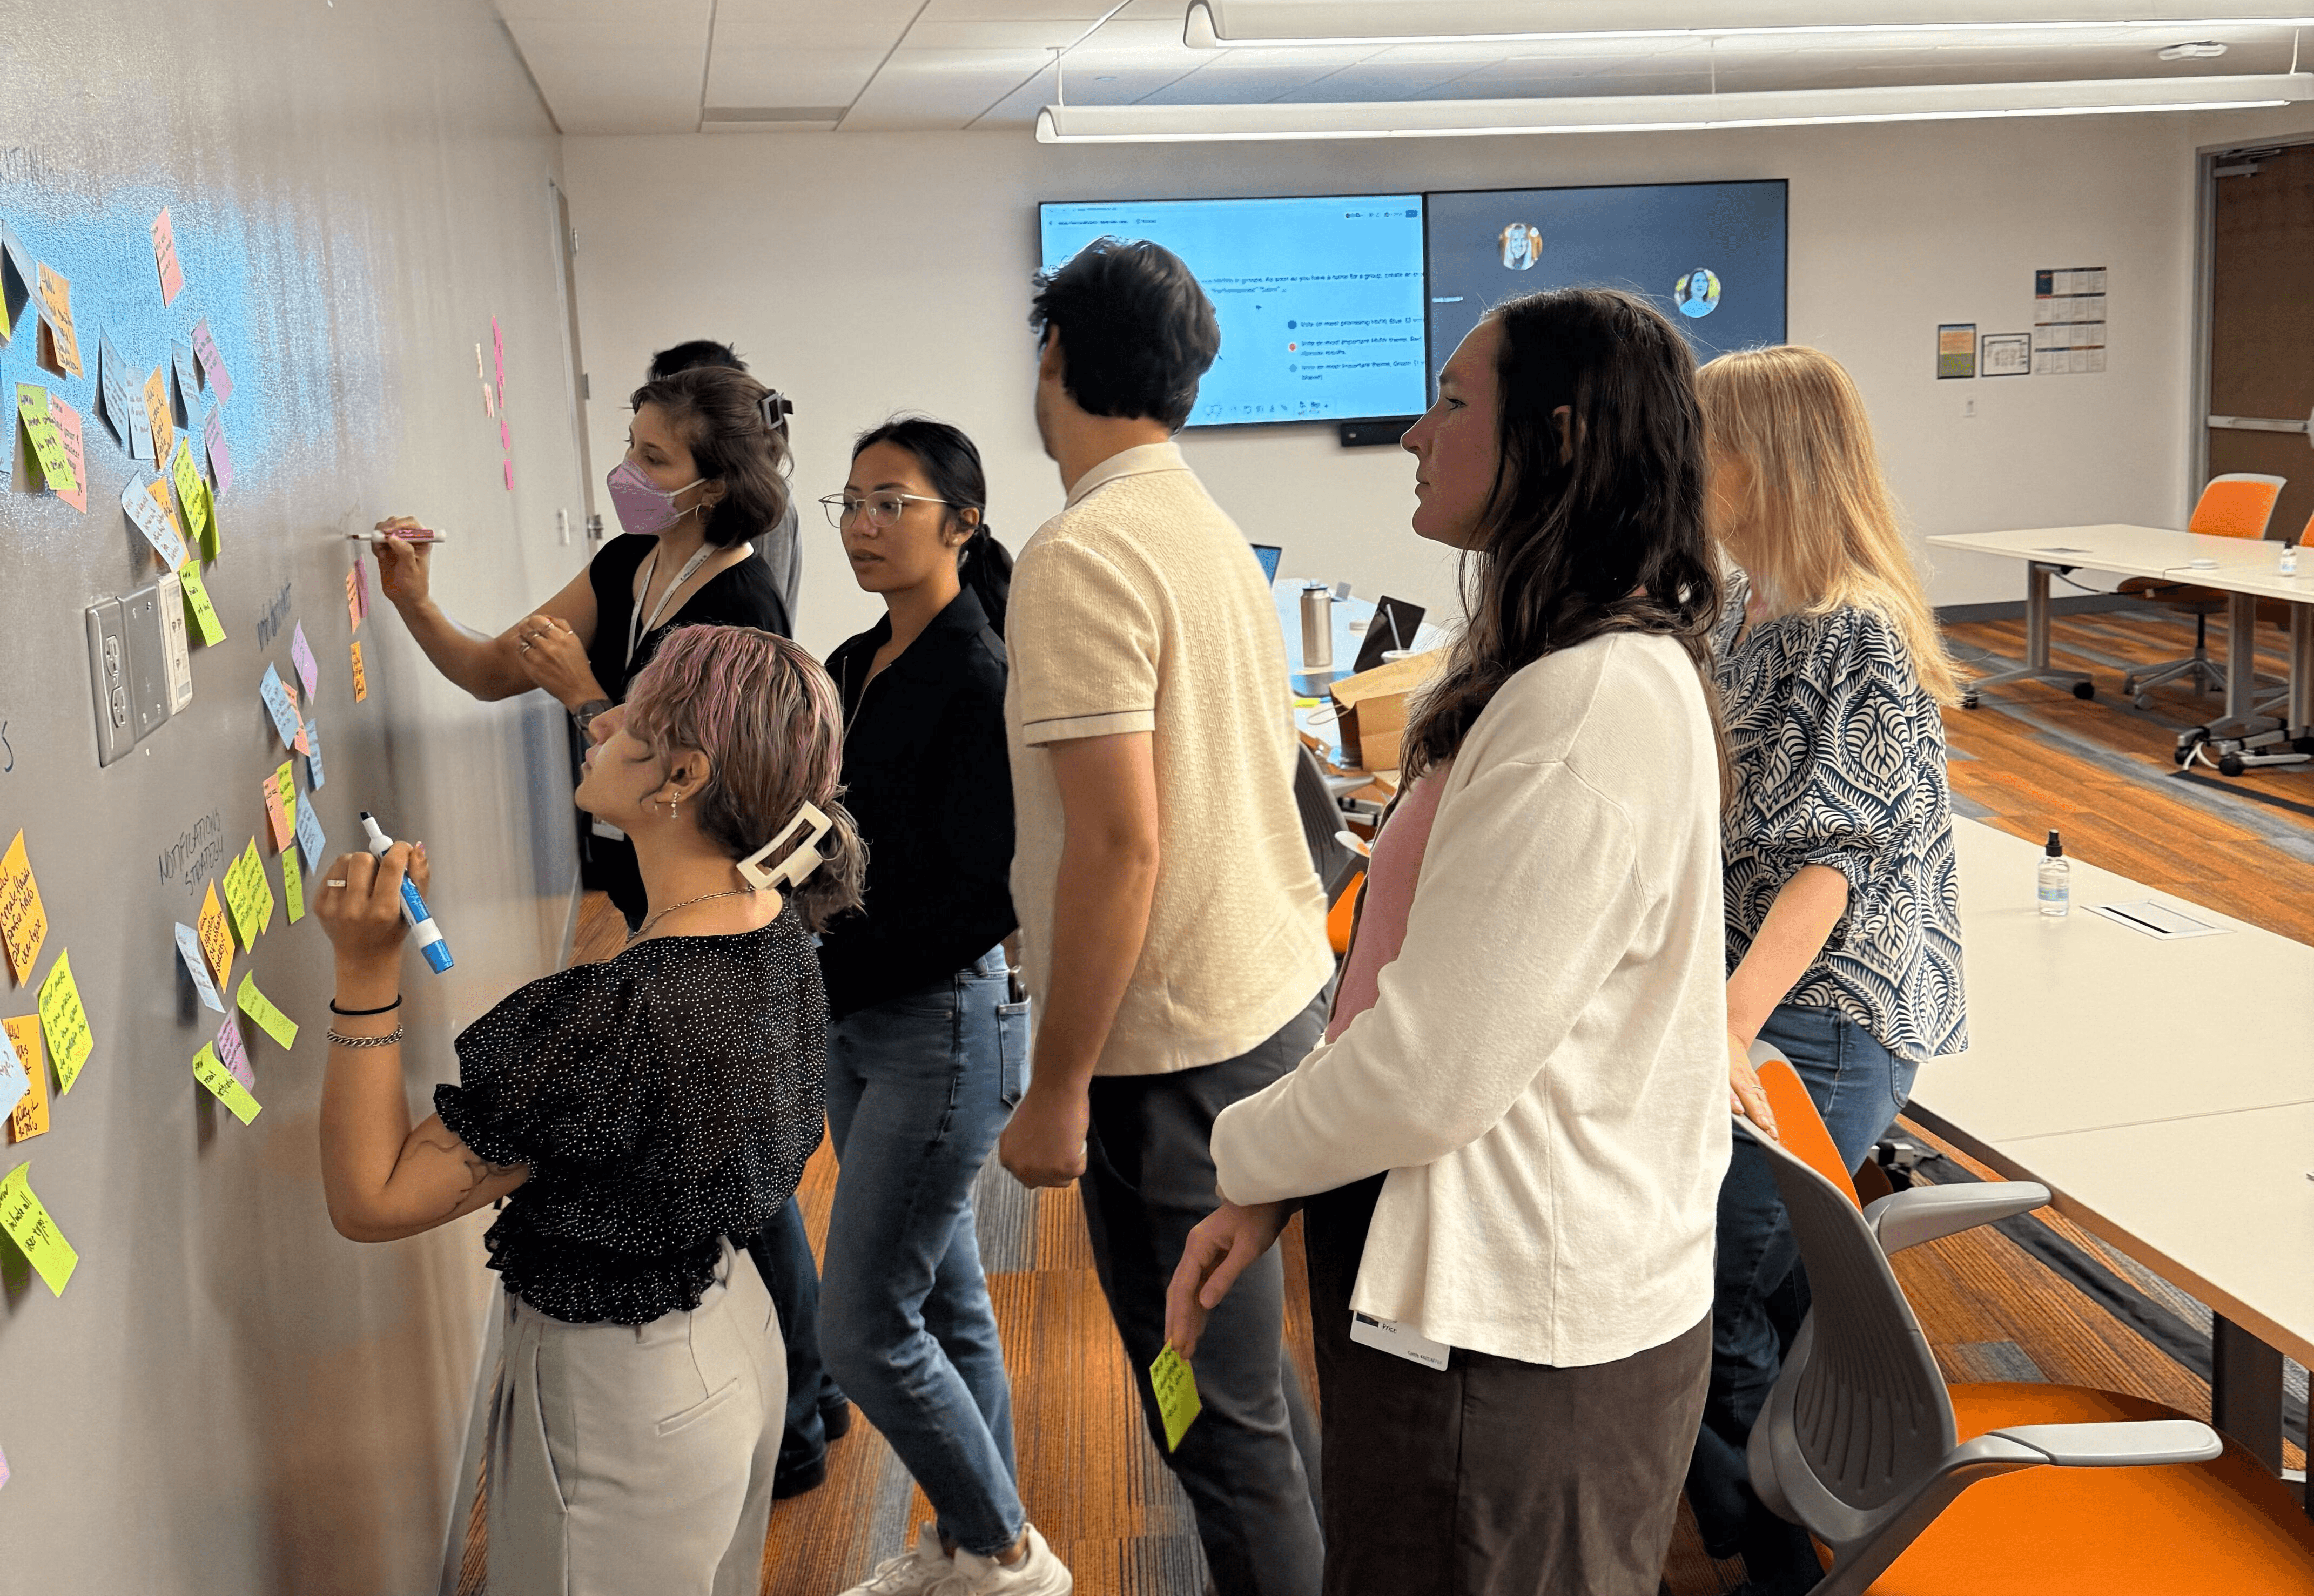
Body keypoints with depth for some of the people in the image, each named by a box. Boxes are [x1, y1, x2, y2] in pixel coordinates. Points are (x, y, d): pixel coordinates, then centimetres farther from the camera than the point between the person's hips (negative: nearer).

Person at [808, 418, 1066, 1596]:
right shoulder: (853, 668, 9)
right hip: (856, 1017, 8)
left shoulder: (980, 680, -16)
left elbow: (987, 894, -20)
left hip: (945, 1021, -8)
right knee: (943, 1299, 18)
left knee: (863, 1328, -3)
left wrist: (832, 975, -18)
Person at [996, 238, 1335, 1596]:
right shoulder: (1216, 534, 11)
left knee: (1222, 1411, 5)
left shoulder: (1083, 557, -17)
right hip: (1283, 988, 9)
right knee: (1251, 1365, 23)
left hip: (1177, 1040, -9)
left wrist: (1059, 1089, -16)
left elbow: (1119, 844, -23)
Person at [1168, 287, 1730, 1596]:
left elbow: (1435, 1071, -25)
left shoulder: (1595, 706, -25)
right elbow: (1416, 987, 11)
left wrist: (1249, 1154, -6)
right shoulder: (1561, 669, 10)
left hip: (1509, 1338, -10)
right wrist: (1271, 1190, 4)